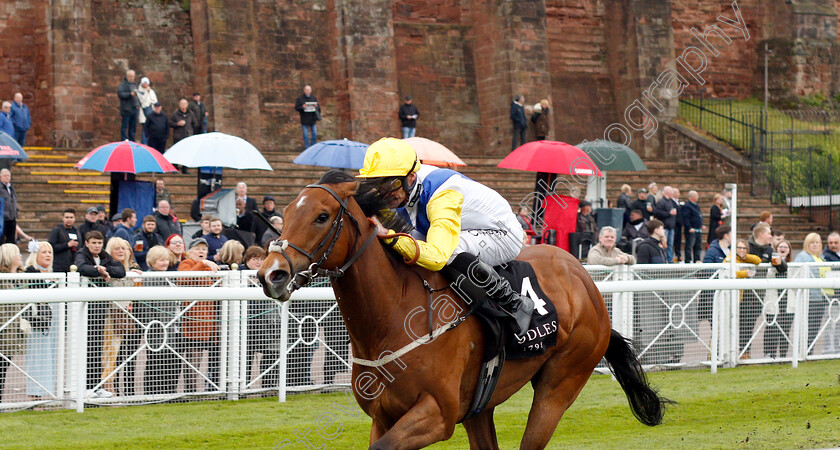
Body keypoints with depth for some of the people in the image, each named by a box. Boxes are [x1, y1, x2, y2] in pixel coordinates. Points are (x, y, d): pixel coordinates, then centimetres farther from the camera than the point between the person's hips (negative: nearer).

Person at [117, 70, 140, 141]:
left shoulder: (135, 84, 18)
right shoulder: (123, 84, -7)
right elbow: (120, 94, -21)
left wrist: (138, 104, 18)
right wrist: (130, 94, -27)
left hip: (134, 108, 8)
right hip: (126, 109, -8)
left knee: (133, 126, 11)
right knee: (124, 126, -5)